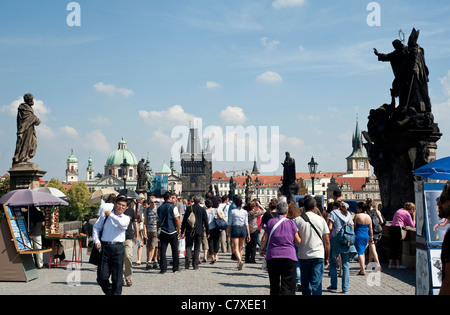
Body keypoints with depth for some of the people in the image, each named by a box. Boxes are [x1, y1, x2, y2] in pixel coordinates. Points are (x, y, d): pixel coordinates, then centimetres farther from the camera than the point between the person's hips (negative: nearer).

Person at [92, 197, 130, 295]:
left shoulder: (126, 218, 7)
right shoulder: (105, 215, 10)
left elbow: (122, 224, -16)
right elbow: (96, 227, 14)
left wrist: (111, 215, -10)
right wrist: (97, 241, 1)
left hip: (118, 247, -1)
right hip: (104, 247, 1)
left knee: (117, 277, 0)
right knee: (102, 277, 1)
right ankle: (109, 292, 25)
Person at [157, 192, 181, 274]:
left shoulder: (159, 208, 7)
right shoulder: (173, 207, -9)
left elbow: (159, 221, 13)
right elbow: (177, 220, -11)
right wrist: (178, 230, 0)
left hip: (163, 232, 4)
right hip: (172, 232, -4)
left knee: (163, 250, 3)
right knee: (175, 250, 7)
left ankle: (163, 268, 0)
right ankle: (175, 267, 12)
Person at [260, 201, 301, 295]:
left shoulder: (270, 222, 2)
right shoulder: (291, 223, 0)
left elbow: (264, 239, 3)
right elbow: (298, 241, 1)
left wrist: (262, 249, 19)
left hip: (272, 256, 2)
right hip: (289, 256, -2)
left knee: (274, 285, 15)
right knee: (288, 286, -3)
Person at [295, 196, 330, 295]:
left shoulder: (297, 220, -1)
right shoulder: (321, 220, 2)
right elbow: (327, 242, 4)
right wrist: (327, 257, 12)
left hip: (303, 255, 1)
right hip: (318, 255, 0)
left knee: (305, 283, 13)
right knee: (317, 283, -1)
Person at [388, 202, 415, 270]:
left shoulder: (400, 210, 20)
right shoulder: (407, 214, -5)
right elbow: (412, 225, -1)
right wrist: (414, 216, 7)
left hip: (392, 228, 8)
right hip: (398, 229, -8)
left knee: (392, 247, 10)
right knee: (399, 247, 1)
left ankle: (390, 264, 12)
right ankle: (398, 264, 5)